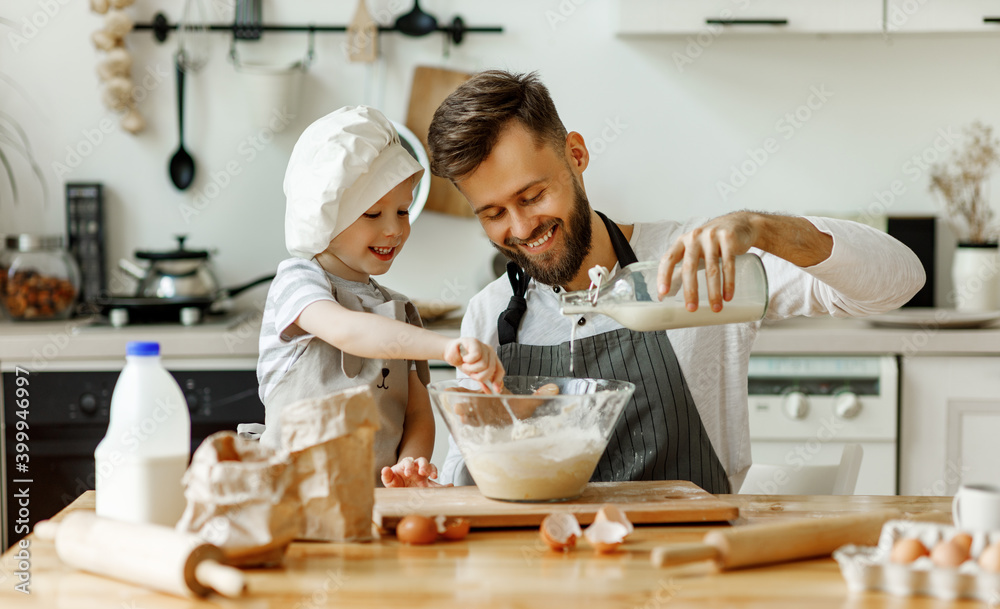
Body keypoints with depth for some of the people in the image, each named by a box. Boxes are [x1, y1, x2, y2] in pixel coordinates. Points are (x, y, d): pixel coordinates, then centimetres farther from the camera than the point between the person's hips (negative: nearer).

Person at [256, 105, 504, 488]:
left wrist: (410, 464, -9)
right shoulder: (298, 279, -1)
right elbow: (346, 331, -23)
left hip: (379, 495, 5)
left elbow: (418, 415, 15)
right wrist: (447, 348, -36)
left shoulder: (401, 312, 18)